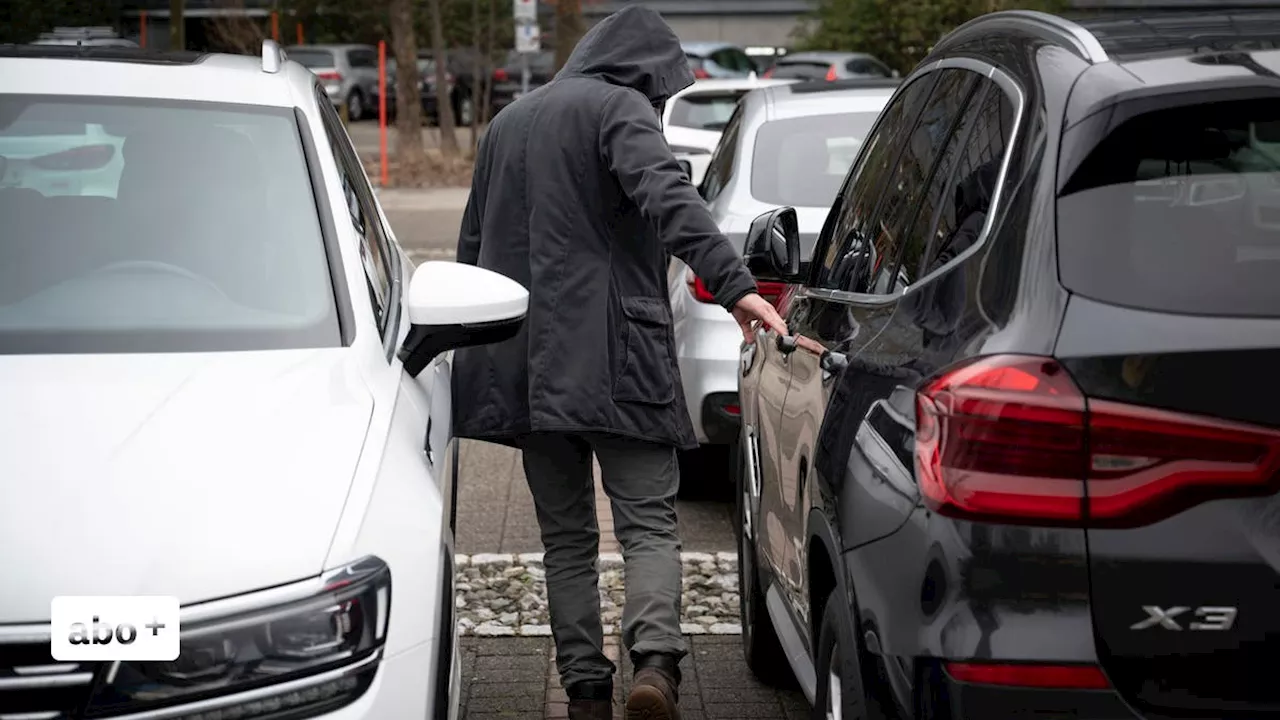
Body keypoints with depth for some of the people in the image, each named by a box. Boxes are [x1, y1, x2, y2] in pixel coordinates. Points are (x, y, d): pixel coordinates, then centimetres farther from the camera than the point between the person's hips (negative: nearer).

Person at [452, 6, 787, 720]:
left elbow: (473, 246, 28)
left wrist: (487, 347, 36)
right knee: (649, 522, -5)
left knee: (567, 537, 10)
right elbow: (668, 196, -22)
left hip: (529, 364, 6)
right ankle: (655, 661, -24)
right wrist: (733, 283, -31)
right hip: (615, 358, -6)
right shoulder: (620, 107, -2)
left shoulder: (508, 123, 22)